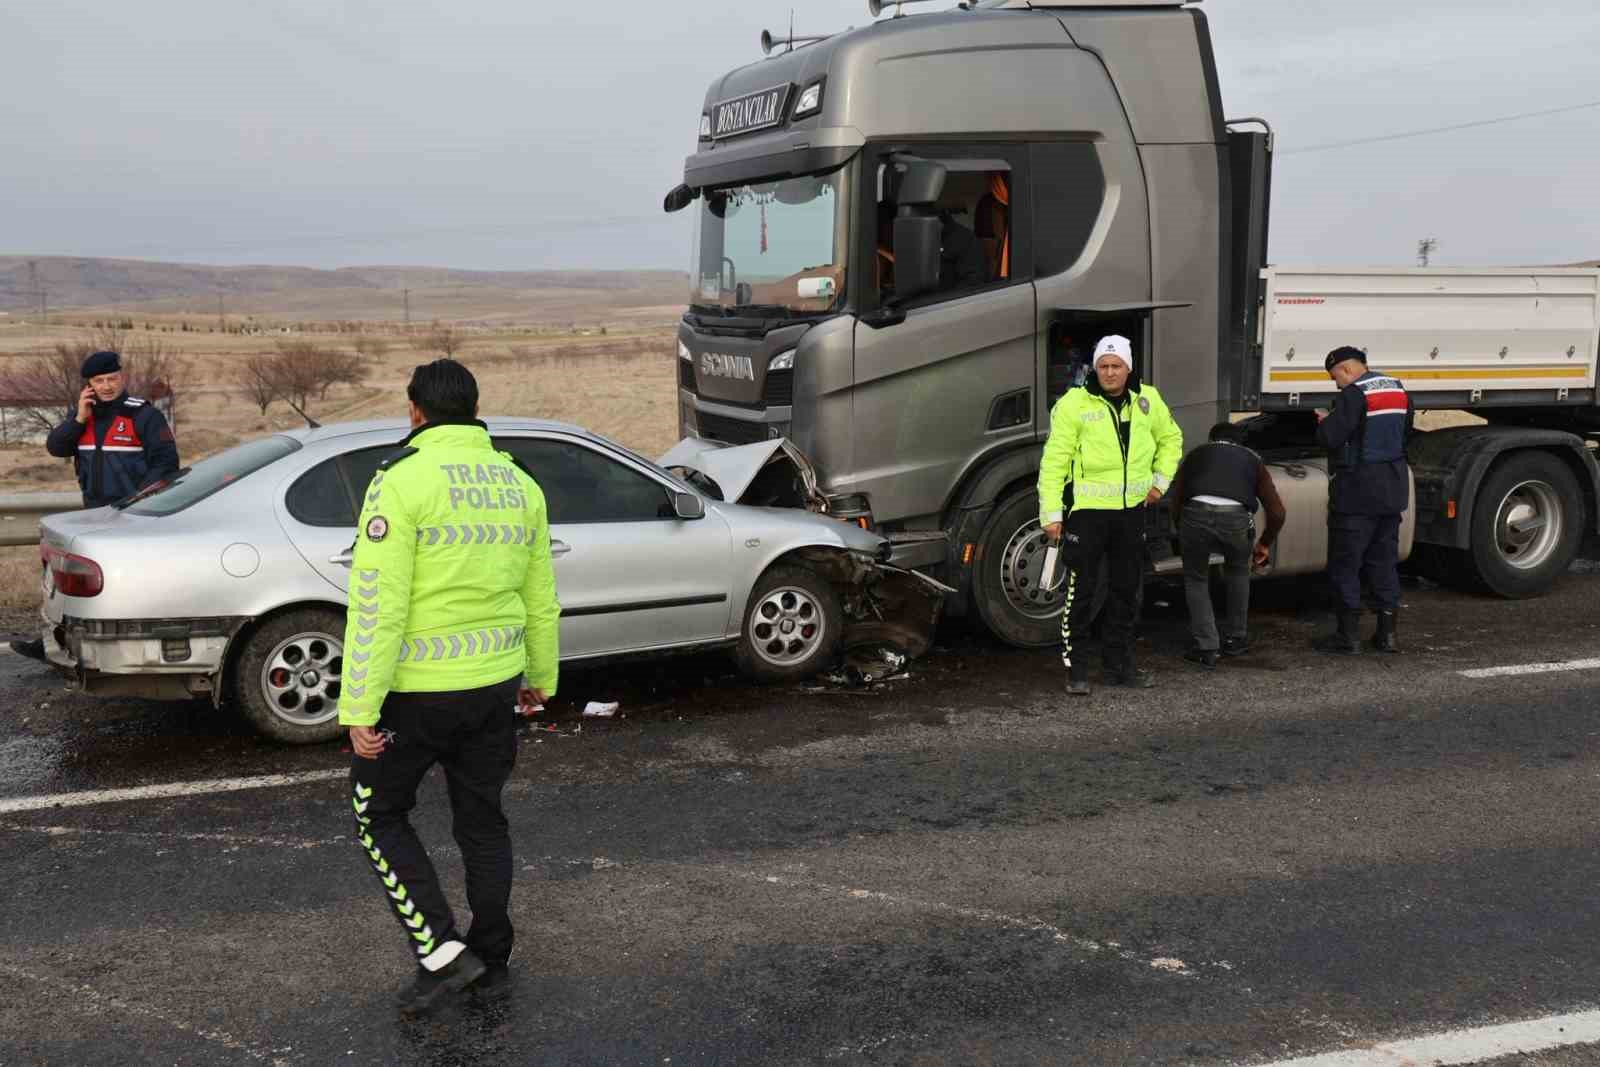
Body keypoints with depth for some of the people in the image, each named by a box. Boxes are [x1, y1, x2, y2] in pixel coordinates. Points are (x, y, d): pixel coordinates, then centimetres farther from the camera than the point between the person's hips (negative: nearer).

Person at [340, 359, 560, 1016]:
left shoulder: (402, 481, -14)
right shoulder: (520, 486, 5)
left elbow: (377, 605, -19)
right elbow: (540, 599, 12)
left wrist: (360, 709, -16)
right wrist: (539, 676, 25)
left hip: (416, 691, -5)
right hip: (494, 683, 6)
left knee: (380, 818, 12)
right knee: (482, 821, 18)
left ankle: (440, 950, 4)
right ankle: (491, 958, 29)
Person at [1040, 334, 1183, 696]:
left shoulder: (1147, 400, 6)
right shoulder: (1074, 404, -9)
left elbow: (1170, 438, 24)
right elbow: (1054, 460, -11)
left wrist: (1161, 479, 12)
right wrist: (1050, 513, -15)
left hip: (1131, 509, 5)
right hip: (1087, 508, -5)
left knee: (1128, 590, 13)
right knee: (1079, 591, -2)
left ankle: (1120, 664, 26)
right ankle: (1074, 668, 8)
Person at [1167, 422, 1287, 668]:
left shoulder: (1196, 455, 31)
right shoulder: (1252, 460, 30)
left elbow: (1175, 501, 27)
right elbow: (1277, 511, 25)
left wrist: (1182, 533, 41)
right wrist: (1265, 544, 39)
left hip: (1196, 514, -1)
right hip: (1236, 518, 1)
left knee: (1196, 579, 22)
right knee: (1238, 573, 31)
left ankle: (1206, 648, 14)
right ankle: (1234, 639, 37)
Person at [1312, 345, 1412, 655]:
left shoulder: (1355, 394, -16)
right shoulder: (1398, 389, 12)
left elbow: (1331, 437, -21)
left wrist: (1324, 421, -1)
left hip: (1357, 492, -8)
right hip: (1393, 490, 8)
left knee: (1344, 564, 0)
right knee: (1384, 561, 14)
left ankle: (1348, 635, 2)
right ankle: (1387, 633, 17)